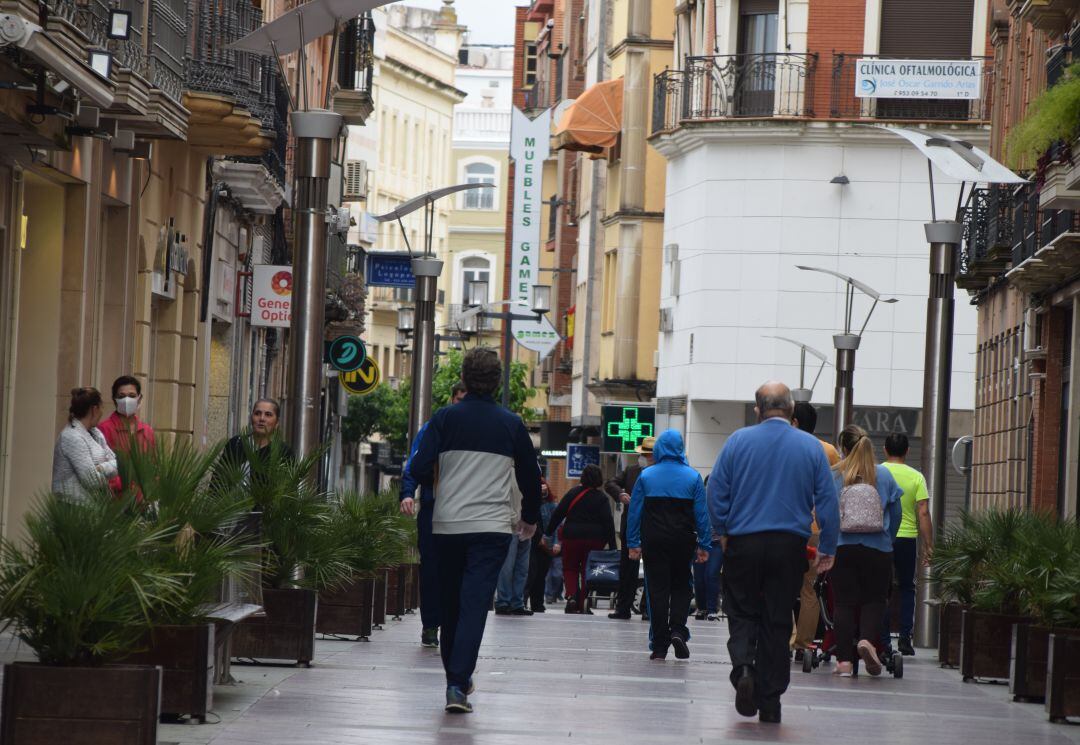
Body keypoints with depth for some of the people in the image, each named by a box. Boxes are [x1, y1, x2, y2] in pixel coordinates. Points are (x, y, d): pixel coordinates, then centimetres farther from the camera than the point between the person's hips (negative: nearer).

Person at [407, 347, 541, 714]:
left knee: (450, 604, 16)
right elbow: (531, 477, 10)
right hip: (492, 526, -1)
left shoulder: (445, 419, -1)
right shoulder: (511, 425, 2)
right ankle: (458, 684, -20)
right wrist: (530, 518, 27)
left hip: (447, 525, 1)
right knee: (475, 604, -7)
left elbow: (419, 469, -7)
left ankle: (456, 676, 28)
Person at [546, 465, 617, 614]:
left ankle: (571, 596, -13)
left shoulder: (572, 493, 0)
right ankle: (582, 606, 11)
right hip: (595, 540, 0)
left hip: (572, 537, 0)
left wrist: (548, 532, 6)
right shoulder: (601, 498, -2)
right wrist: (612, 545, -5)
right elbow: (608, 522, -6)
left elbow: (557, 514, -2)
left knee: (570, 569, 11)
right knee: (587, 572, 11)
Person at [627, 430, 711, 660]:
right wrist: (704, 545, 2)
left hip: (654, 541, 0)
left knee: (657, 589, 3)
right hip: (683, 541, 0)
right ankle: (678, 630, -8)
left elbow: (635, 511, 1)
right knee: (681, 586, 14)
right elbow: (702, 513, -2)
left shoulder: (646, 476, 1)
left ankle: (659, 646, 1)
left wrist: (633, 543, 5)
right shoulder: (693, 477, 0)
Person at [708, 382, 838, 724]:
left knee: (742, 614, 10)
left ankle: (743, 667, -18)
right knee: (777, 622, 8)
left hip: (743, 543, -1)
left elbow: (716, 492, 1)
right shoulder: (811, 446, 2)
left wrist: (723, 531, 14)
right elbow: (828, 501, 1)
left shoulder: (738, 441, 0)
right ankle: (770, 701, 9)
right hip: (790, 547, 1)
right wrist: (827, 549, 7)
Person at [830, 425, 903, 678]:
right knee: (874, 599, 10)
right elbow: (896, 514, 7)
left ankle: (844, 659, 1)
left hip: (842, 549, 0)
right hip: (877, 549, 0)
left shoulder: (833, 476, -1)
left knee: (844, 602, 6)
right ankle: (867, 639, -17)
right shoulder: (884, 475, 2)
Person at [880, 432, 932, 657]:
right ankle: (905, 637, 5)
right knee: (906, 588, 14)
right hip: (907, 537, 0)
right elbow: (923, 514, -4)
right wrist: (928, 546, 0)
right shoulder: (916, 477, 0)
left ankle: (883, 639, 5)